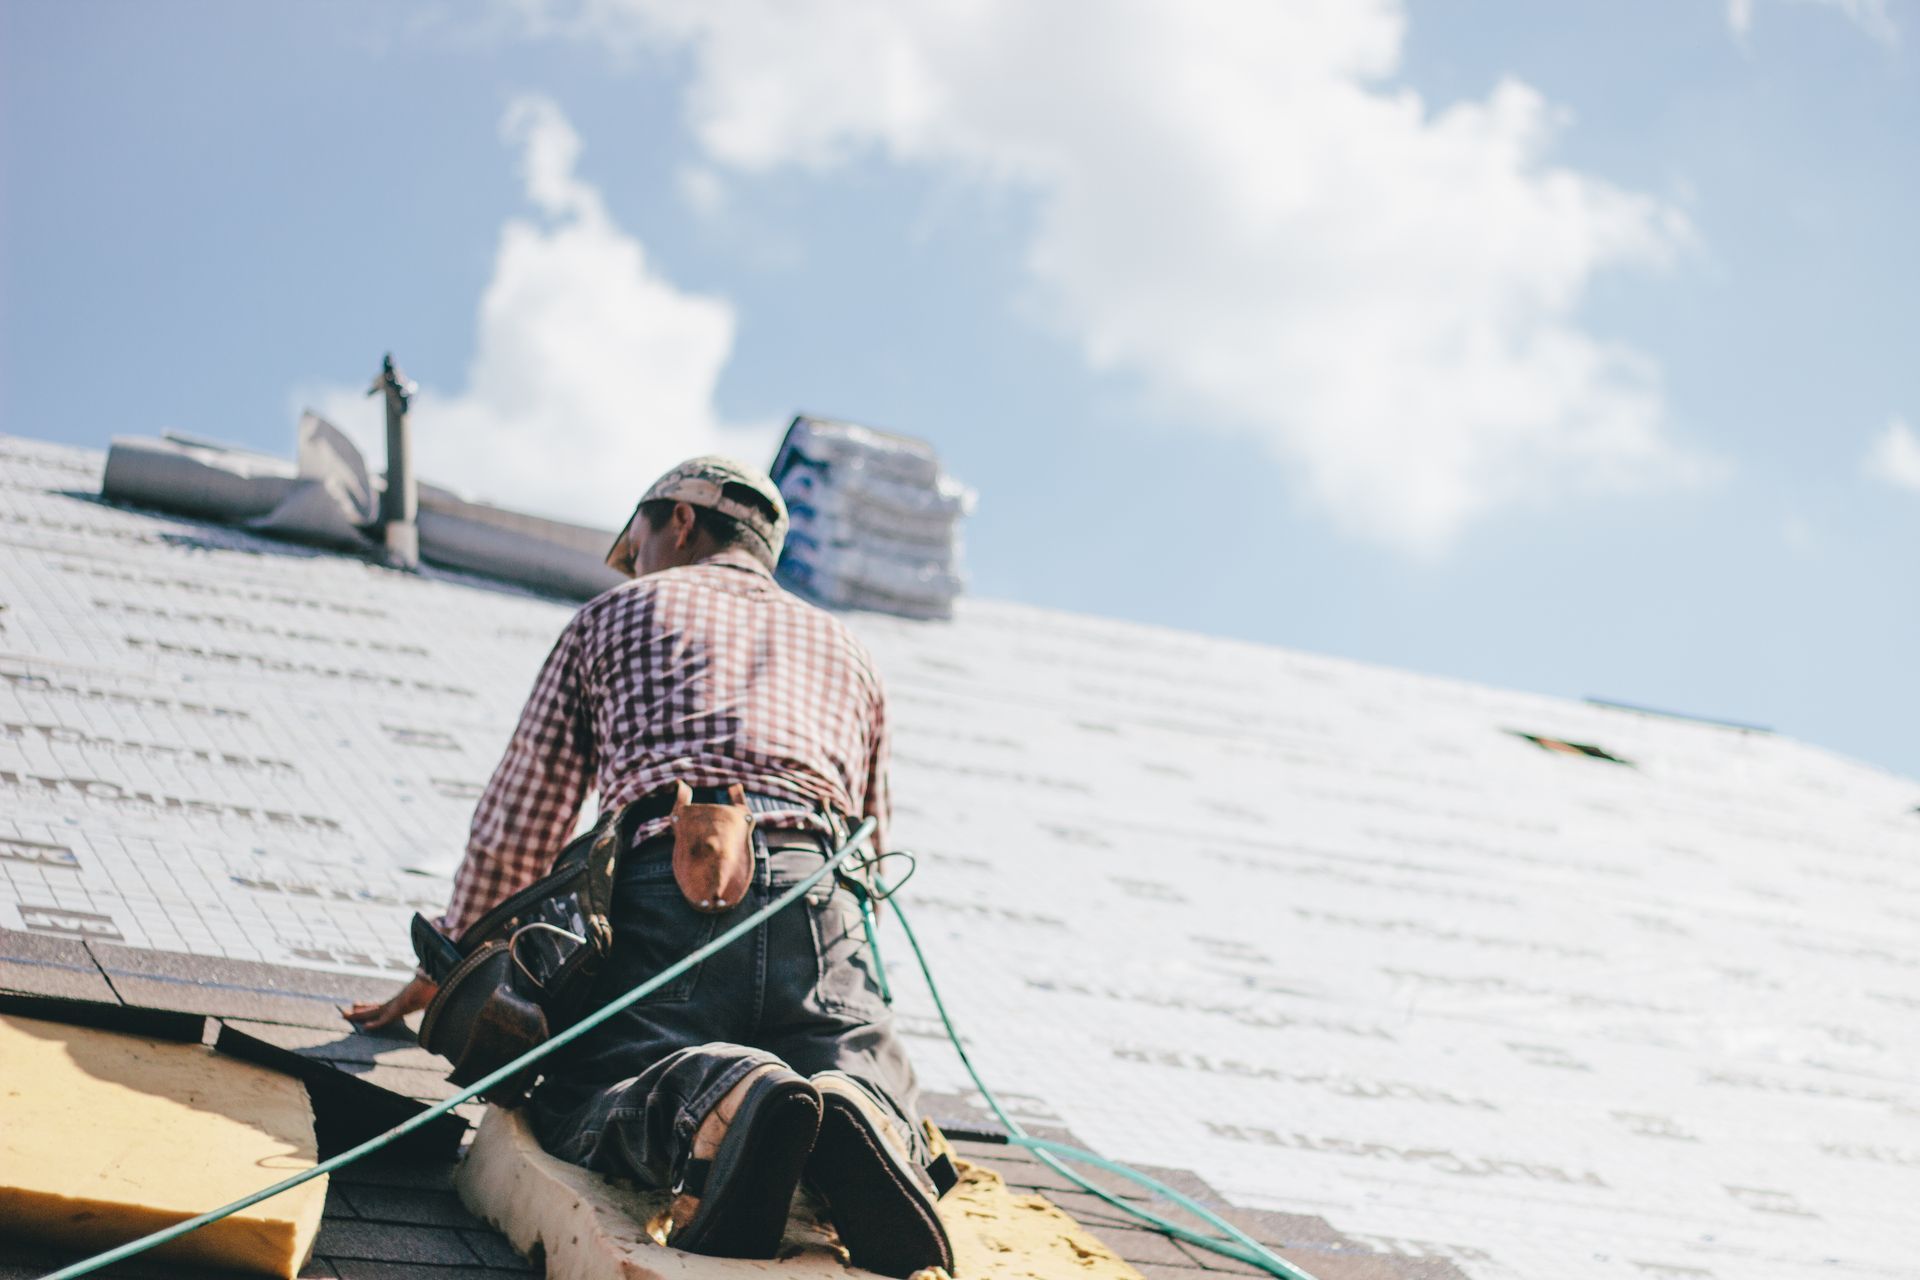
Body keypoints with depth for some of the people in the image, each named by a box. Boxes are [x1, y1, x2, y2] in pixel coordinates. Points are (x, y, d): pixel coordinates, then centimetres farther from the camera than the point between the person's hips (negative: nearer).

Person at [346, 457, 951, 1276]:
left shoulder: (615, 615, 27)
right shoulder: (845, 650, 35)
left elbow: (517, 825, 23)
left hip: (673, 878, -2)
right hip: (817, 895, 2)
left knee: (576, 1104, 0)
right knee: (874, 1081, 8)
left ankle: (712, 1102, -37)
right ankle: (859, 1118, -32)